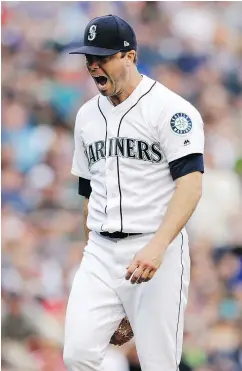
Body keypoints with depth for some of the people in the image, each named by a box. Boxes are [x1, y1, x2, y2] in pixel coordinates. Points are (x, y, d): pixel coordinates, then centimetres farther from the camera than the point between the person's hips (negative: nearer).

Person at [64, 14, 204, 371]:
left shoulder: (170, 109, -8)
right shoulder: (87, 115, 14)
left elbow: (190, 184, -17)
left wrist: (157, 246, -29)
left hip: (158, 253, -6)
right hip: (100, 253, 6)